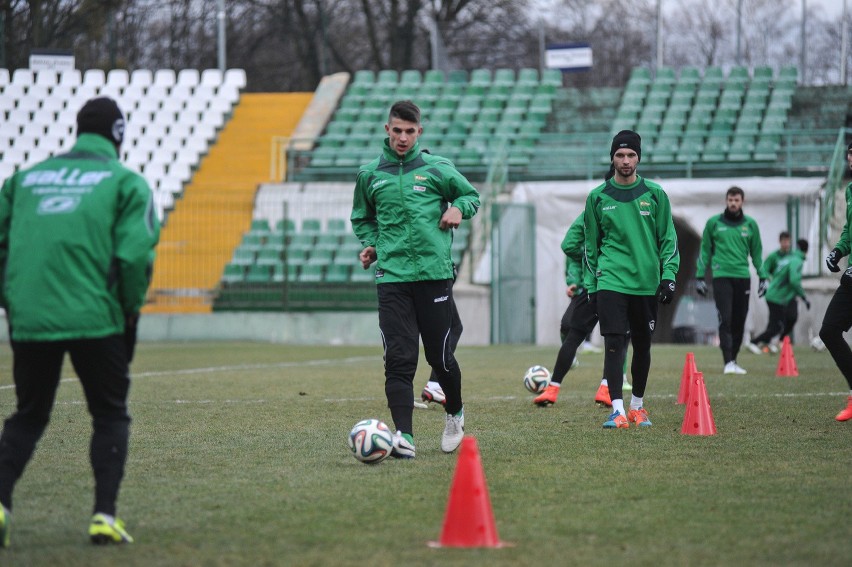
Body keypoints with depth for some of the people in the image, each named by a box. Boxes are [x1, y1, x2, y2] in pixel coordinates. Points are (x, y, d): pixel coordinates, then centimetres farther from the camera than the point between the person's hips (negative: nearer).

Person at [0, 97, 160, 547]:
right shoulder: (126, 182, 3)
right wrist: (130, 309, 5)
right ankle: (104, 515, 2)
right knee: (110, 416, 12)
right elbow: (134, 254, -9)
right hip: (95, 319, -3)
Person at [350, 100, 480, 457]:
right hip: (391, 276, 1)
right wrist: (370, 244, 5)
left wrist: (458, 208, -5)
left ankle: (455, 414, 34)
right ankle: (404, 436, -13)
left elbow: (471, 196, 16)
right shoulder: (370, 174, 9)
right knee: (399, 359, -9)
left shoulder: (438, 169, 4)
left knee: (440, 355, 6)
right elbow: (362, 218, 23)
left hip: (434, 272, -1)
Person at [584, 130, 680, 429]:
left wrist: (668, 276, -3)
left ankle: (637, 406, 25)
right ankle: (618, 410, -15)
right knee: (614, 343, -12)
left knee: (642, 345, 10)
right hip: (611, 282, -1)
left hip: (646, 283, 1)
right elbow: (591, 244, 11)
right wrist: (590, 285, 8)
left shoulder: (655, 194, 4)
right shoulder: (598, 197, 5)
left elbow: (668, 239, 7)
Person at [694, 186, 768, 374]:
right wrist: (700, 276, 5)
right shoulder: (714, 223, 4)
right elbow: (705, 251, 9)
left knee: (739, 322, 5)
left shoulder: (750, 224, 9)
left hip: (743, 278, 3)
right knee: (725, 319, -12)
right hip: (721, 276, -3)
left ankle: (734, 360, 16)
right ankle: (728, 362, -16)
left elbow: (757, 252, 15)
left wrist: (763, 277, 9)